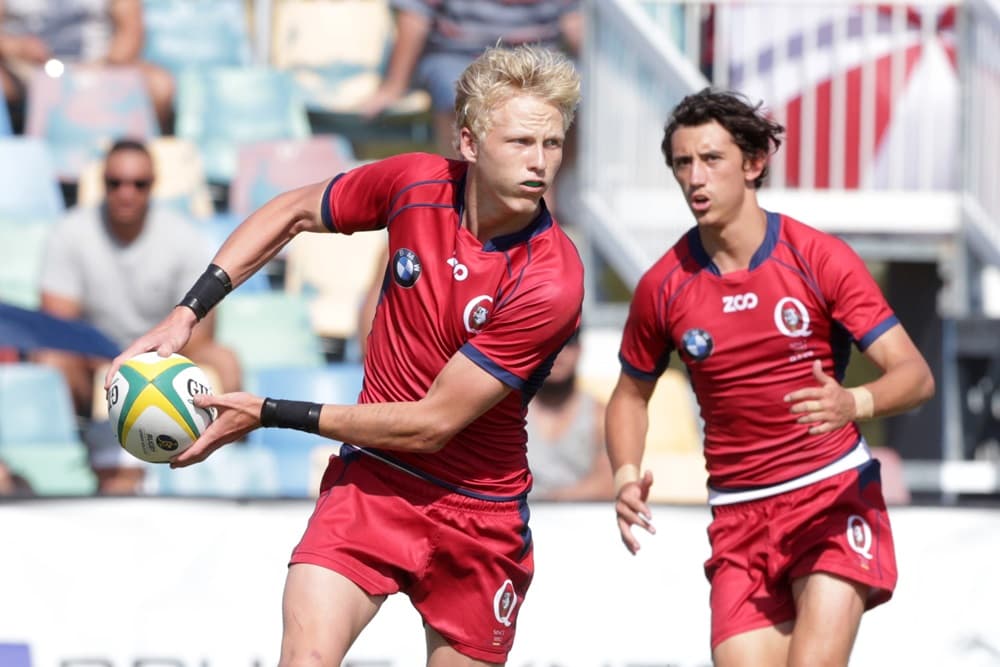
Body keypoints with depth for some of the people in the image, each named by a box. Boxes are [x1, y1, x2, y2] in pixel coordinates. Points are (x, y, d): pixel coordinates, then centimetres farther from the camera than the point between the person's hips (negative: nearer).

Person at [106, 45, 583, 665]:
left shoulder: (551, 282, -23)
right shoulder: (415, 183, -10)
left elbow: (432, 424, -21)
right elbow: (293, 212, 11)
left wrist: (268, 414, -16)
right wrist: (186, 313, 1)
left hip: (477, 512, -1)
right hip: (371, 480, 2)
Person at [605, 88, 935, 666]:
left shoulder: (820, 259, -7)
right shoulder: (664, 286, 1)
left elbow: (915, 375, -11)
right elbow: (632, 394, 17)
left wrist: (854, 403, -33)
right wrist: (627, 477, -3)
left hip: (835, 494, -3)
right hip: (738, 511, 3)